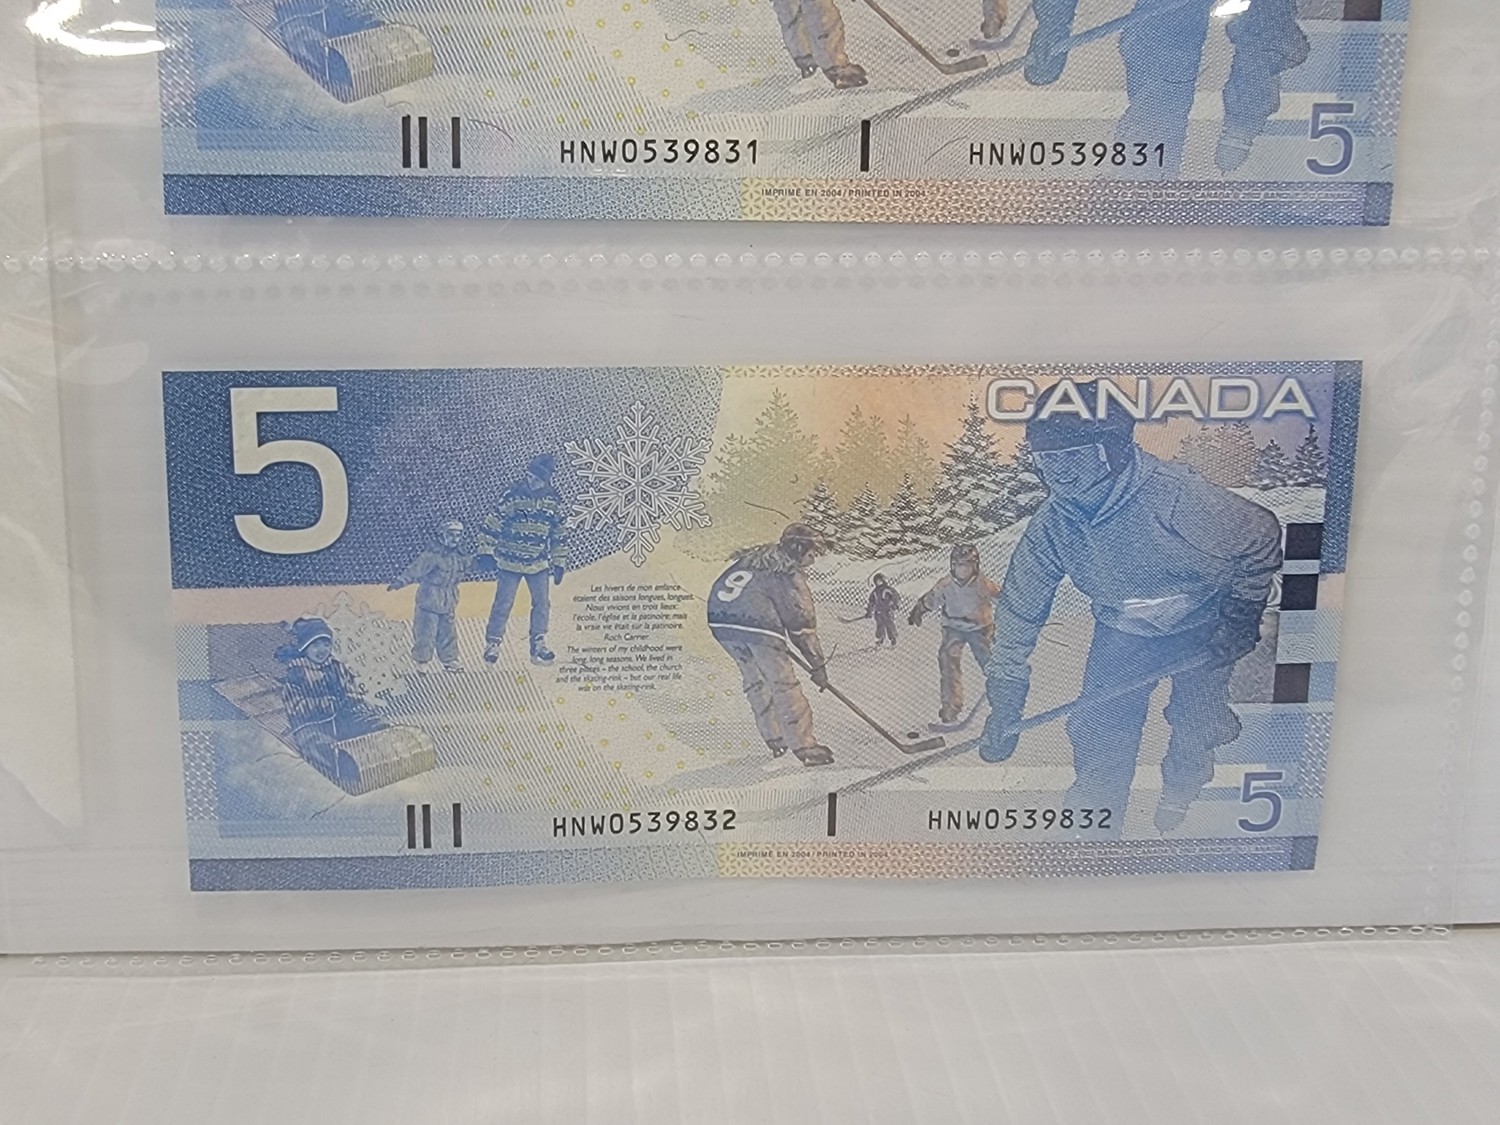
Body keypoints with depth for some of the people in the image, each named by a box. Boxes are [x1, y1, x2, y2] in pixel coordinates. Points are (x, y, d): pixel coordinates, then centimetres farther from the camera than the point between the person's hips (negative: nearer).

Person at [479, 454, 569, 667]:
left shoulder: (554, 501, -1)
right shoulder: (511, 495, -12)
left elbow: (560, 533, 9)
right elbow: (493, 523, -7)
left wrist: (559, 563, 9)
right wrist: (486, 552, -7)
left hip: (539, 563, 3)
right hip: (509, 561, -3)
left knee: (542, 603, -1)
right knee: (503, 603, -1)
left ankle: (538, 646, 9)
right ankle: (492, 644, 10)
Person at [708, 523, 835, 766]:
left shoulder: (751, 558, 22)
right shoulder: (790, 575, 1)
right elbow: (802, 625, -1)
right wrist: (817, 665, 5)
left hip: (719, 620, 7)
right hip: (756, 625, -7)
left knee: (754, 679, 20)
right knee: (784, 683, 0)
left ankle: (774, 739, 26)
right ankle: (804, 747, -1)